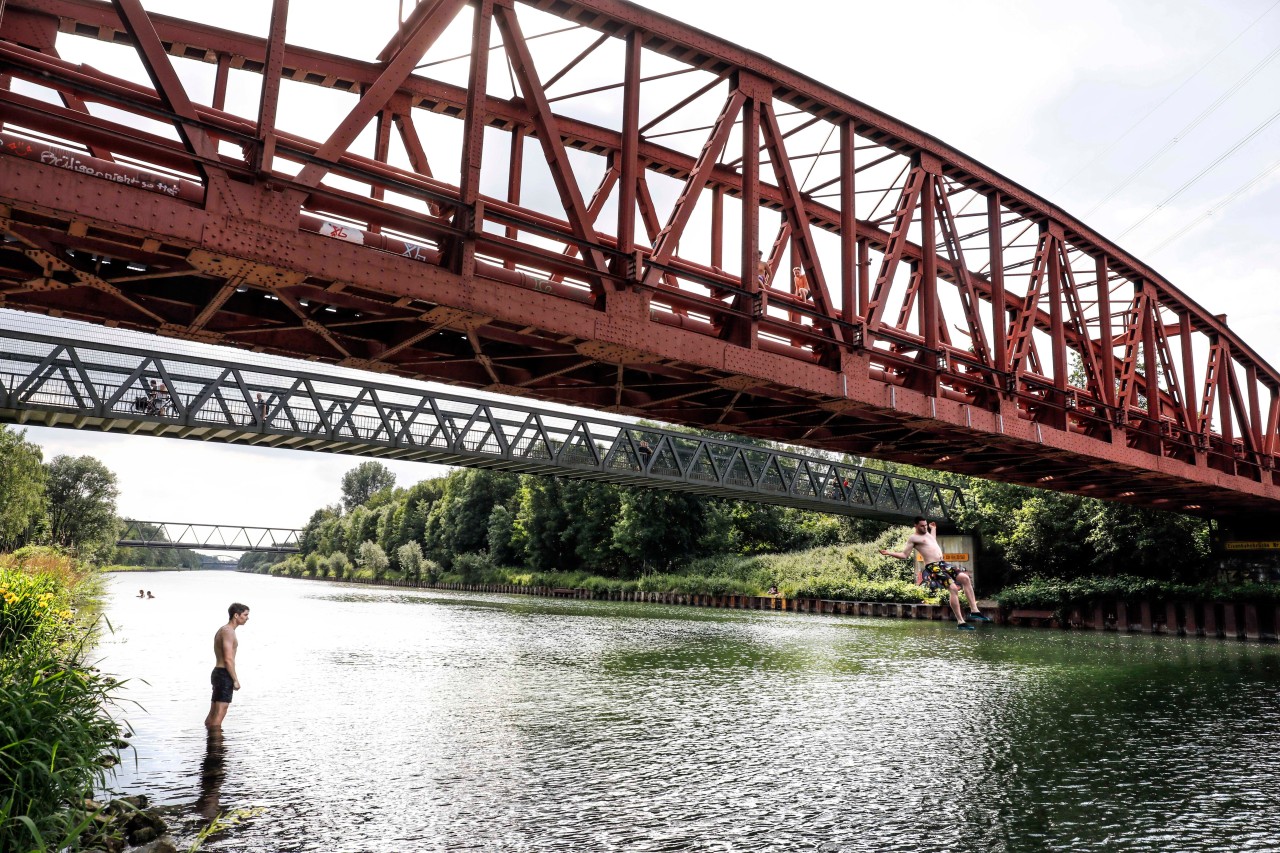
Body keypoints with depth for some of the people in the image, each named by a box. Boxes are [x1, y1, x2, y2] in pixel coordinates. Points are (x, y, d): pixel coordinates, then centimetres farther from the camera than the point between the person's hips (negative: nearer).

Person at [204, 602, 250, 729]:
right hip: (224, 675, -10)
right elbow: (228, 659, -21)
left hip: (217, 673, 10)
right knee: (219, 715, -9)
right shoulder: (228, 631, -14)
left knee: (212, 715, 14)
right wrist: (236, 680, -17)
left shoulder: (222, 630, 18)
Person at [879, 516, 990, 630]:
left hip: (943, 564, 9)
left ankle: (974, 611, 1)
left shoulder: (926, 532, 21)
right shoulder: (913, 538, -4)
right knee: (953, 588, -19)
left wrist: (933, 529, 46)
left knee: (965, 578, -3)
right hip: (933, 567, -9)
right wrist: (889, 553, -18)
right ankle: (960, 622, -15)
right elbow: (905, 555, -6)